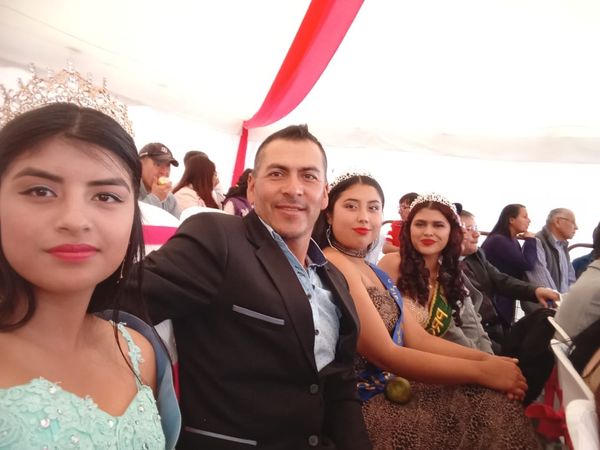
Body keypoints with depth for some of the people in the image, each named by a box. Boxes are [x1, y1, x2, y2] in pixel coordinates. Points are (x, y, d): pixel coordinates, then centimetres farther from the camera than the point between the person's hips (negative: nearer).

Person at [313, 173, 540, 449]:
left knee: (494, 399, 1)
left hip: (394, 389, 8)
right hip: (365, 404, -8)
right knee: (490, 405, -8)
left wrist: (487, 358, -10)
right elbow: (385, 354, -20)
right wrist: (481, 370, -17)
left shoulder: (377, 272, 11)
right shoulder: (332, 265, -17)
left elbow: (418, 339, 4)